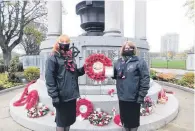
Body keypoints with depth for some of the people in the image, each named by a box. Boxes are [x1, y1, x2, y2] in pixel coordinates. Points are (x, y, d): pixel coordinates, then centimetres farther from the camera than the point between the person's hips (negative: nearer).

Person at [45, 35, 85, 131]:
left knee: (70, 119, 20)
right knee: (61, 120, 10)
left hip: (72, 95, 7)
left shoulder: (70, 57, 13)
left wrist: (83, 69, 0)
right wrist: (54, 96, -19)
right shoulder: (53, 58, -9)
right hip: (62, 96, -7)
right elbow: (49, 79, -15)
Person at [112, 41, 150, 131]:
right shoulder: (118, 62, 7)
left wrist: (141, 96, -17)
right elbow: (114, 75, 14)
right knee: (124, 118, 21)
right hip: (122, 97, 4)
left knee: (133, 119, 15)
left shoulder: (140, 62, -8)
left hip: (134, 98, -4)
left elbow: (145, 79, -13)